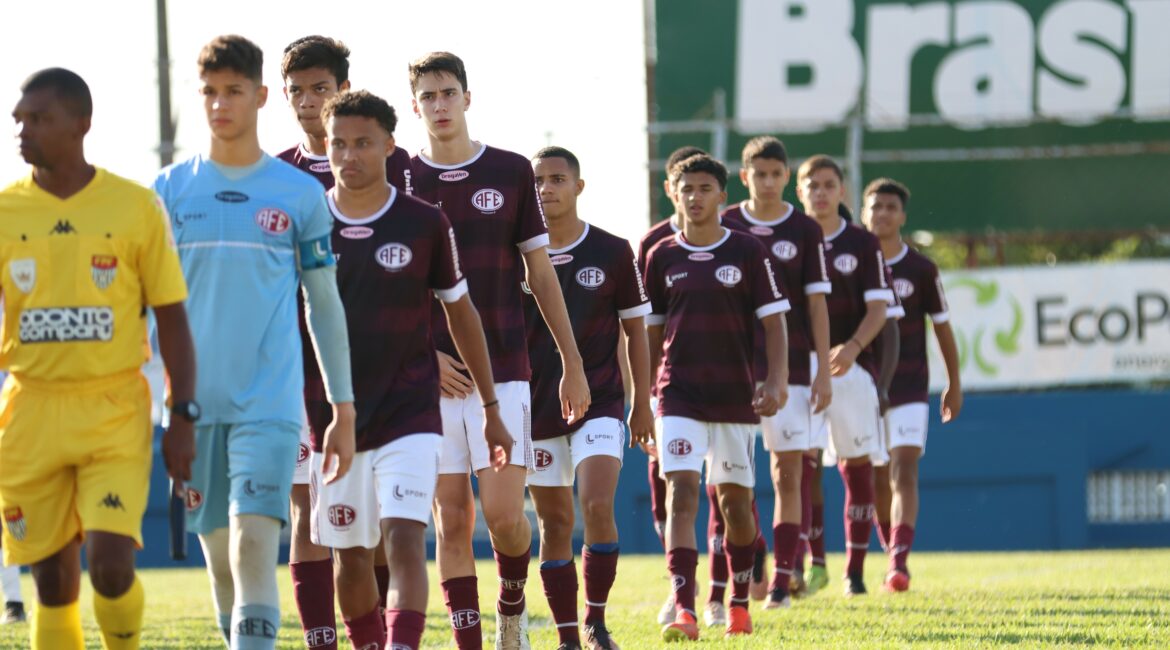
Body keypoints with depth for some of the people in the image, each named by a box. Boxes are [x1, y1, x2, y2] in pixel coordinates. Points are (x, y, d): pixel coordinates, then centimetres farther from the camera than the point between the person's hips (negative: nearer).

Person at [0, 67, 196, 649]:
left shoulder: (136, 208, 0)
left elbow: (171, 318, 4)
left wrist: (183, 416, -3)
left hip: (115, 413, -2)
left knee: (111, 563, -16)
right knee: (52, 579, 3)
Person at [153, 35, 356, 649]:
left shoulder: (300, 193, 4)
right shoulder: (171, 189, 7)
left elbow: (324, 305, 9)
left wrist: (344, 409, 8)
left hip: (269, 403, -2)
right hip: (194, 403, 2)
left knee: (254, 546, -16)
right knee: (219, 554, 8)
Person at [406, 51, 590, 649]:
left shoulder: (511, 172, 5)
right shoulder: (401, 182, 4)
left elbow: (541, 273, 9)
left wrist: (572, 365, 8)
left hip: (503, 373, -1)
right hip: (434, 377, 1)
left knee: (504, 514, -8)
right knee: (451, 518, -1)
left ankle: (512, 601, 20)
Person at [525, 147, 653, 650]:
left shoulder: (612, 252, 0)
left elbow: (635, 331, 6)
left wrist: (642, 403, 4)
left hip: (599, 402, -2)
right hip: (536, 407, 2)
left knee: (597, 506, -18)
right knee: (554, 523, 5)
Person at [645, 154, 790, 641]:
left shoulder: (747, 252, 0)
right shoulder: (661, 257, 5)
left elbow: (773, 320, 0)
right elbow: (651, 331, 13)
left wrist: (776, 380, -12)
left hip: (735, 396, 0)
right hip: (679, 396, 0)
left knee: (735, 499, 9)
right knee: (681, 493, -14)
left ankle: (739, 604, 26)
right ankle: (684, 611, -22)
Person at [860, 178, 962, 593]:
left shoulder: (921, 270, 0)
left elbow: (941, 326, 8)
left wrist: (954, 383, 12)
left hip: (909, 390, -2)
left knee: (904, 473, -16)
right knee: (877, 480, 9)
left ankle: (899, 564, -27)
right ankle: (893, 554, 26)